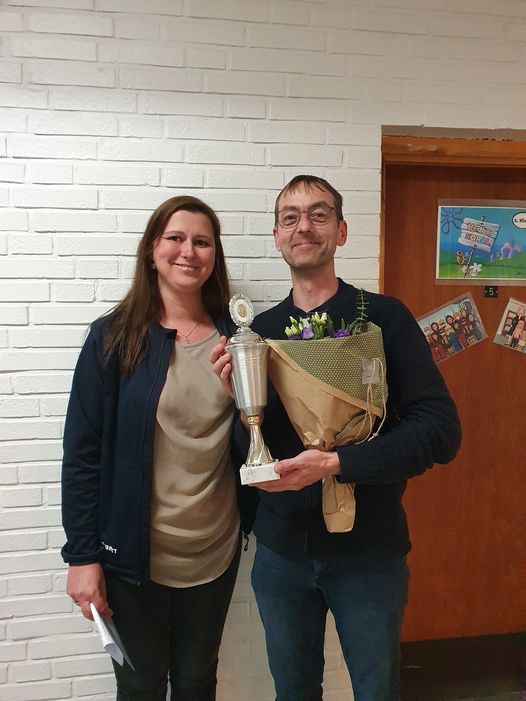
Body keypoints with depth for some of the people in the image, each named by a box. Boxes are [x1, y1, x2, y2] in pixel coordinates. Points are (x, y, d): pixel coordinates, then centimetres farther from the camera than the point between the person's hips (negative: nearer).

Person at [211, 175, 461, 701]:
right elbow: (247, 452, 3)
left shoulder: (384, 316, -8)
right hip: (281, 548, 3)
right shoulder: (260, 329, 1)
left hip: (369, 549, -2)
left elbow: (440, 429, -15)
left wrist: (336, 463, -23)